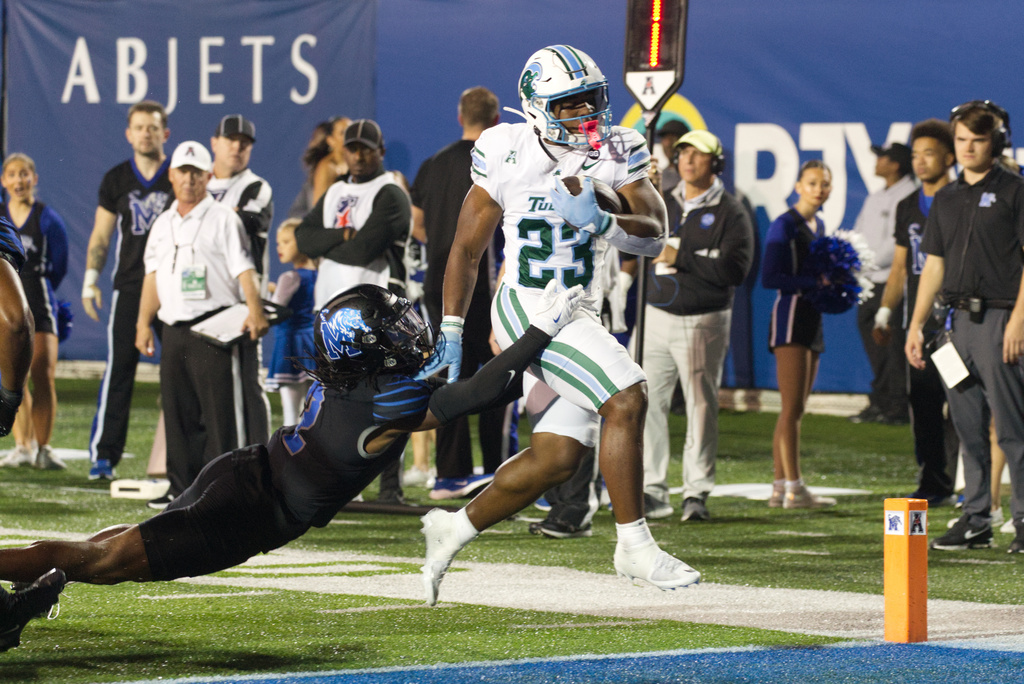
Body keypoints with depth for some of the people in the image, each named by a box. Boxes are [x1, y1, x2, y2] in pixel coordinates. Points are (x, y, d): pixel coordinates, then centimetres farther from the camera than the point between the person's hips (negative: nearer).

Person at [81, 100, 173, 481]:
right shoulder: (116, 180, 8)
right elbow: (101, 236, 13)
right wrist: (90, 280, 3)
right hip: (129, 285, 1)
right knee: (119, 369, -5)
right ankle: (103, 455, -4)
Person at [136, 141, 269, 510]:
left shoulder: (223, 219, -1)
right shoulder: (163, 223, 19)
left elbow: (243, 269, -9)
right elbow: (153, 275, 20)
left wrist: (255, 310, -23)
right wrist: (144, 321, 12)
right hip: (174, 329, 6)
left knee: (223, 409, -8)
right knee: (178, 411, 8)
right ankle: (182, 487, 15)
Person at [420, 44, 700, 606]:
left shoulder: (616, 154, 2)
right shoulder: (509, 157, -7)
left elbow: (654, 238, -7)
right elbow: (467, 248, 3)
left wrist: (604, 221, -26)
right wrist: (450, 332, 2)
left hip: (581, 316, 6)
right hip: (527, 309, -6)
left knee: (556, 459, 7)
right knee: (627, 399, -22)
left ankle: (453, 531, 25)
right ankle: (634, 545, -14)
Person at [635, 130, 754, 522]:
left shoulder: (730, 214, -3)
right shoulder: (663, 204, 12)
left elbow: (735, 270, -15)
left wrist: (681, 258, -18)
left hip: (704, 323, -4)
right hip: (657, 316, 4)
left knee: (701, 407, -2)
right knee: (647, 402, -1)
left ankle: (697, 493, 5)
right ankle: (652, 491, 5)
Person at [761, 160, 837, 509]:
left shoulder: (818, 225, 17)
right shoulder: (784, 225, -9)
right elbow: (769, 278, -15)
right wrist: (814, 281, -17)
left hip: (811, 319, 9)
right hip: (790, 314, -9)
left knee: (794, 410, 7)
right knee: (793, 408, -11)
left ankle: (780, 488, 8)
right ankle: (793, 489, -13)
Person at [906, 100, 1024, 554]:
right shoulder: (946, 199, 16)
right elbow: (934, 265, 20)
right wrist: (916, 324, 14)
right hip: (957, 320, 6)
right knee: (968, 427, 7)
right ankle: (975, 520, 12)